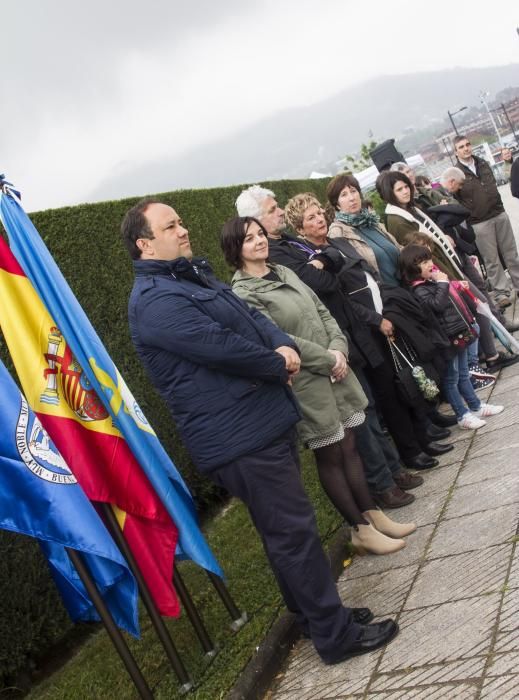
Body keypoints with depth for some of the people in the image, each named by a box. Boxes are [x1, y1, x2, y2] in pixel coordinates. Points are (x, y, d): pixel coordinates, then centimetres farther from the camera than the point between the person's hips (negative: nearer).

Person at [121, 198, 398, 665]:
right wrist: (279, 364, -7)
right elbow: (223, 347, -23)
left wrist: (284, 346, -6)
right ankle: (336, 635, 11)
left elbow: (252, 318, 15)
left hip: (266, 421, 10)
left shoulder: (194, 276, 17)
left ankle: (319, 613, 34)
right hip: (239, 438, -10)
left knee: (288, 528, 19)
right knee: (294, 530, -2)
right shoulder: (154, 301, -16)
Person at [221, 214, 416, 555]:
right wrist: (328, 359, -14)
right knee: (330, 456, 5)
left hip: (335, 370, 7)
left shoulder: (284, 271, 12)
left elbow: (322, 312, 10)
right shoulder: (242, 294, -13)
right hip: (306, 384, -7)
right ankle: (361, 529, 18)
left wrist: (339, 349, -6)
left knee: (350, 445, 13)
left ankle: (373, 515, 26)